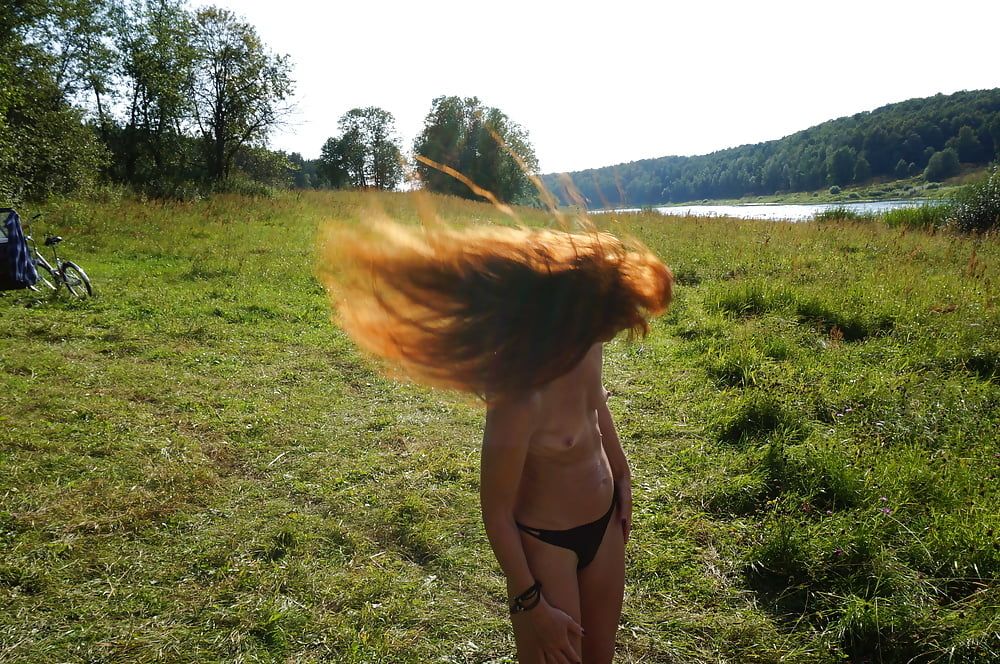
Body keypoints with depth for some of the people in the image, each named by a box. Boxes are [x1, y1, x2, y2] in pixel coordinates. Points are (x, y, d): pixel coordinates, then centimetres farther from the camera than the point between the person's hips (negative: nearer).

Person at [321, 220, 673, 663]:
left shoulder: (584, 341, -16)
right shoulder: (520, 399, -36)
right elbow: (496, 515, -22)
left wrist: (621, 473, 15)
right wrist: (532, 605, -13)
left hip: (604, 525, 7)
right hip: (547, 544, -7)